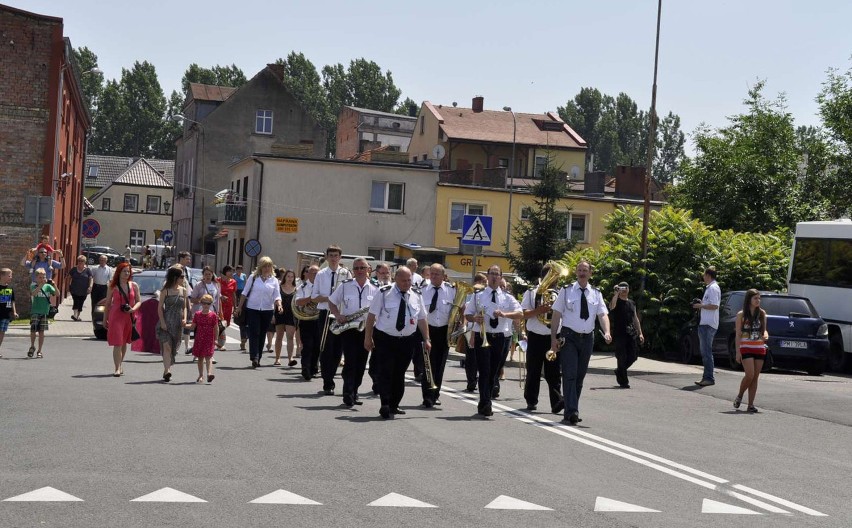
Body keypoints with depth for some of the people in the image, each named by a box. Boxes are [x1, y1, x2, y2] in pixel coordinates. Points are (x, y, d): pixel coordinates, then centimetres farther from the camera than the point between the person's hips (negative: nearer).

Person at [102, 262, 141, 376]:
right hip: (116, 316, -3)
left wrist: (133, 309, -11)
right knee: (117, 344, -10)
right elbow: (107, 304, 6)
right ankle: (117, 368, -12)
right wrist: (105, 319, 6)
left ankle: (120, 365, 27)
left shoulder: (133, 286, 6)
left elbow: (139, 301, 9)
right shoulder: (113, 287, 1)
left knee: (124, 342, 13)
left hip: (129, 317, 3)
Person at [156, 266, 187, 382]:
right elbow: (160, 307, -2)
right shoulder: (165, 290, -2)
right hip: (166, 323, -4)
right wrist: (162, 322, -11)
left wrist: (184, 319, -2)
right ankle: (167, 371, -24)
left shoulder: (183, 290, 10)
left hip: (178, 324, 4)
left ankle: (166, 371, 16)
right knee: (167, 346, -15)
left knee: (173, 348, 7)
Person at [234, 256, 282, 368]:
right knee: (254, 333, -11)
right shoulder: (253, 277, 2)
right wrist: (239, 307, 3)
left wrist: (279, 305, -18)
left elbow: (277, 296, 2)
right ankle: (254, 357, -16)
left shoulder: (274, 280, 6)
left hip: (267, 310, 2)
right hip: (252, 309, -2)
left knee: (262, 335, 7)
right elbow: (245, 293, 6)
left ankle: (257, 359, 14)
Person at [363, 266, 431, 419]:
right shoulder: (384, 293, -5)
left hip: (407, 341, 4)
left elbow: (422, 319, 12)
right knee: (385, 372, -10)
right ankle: (385, 405, -13)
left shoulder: (416, 296, 7)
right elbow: (372, 315, -4)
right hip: (385, 339, -4)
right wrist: (368, 338, -7)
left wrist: (426, 339, 6)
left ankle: (394, 405, 22)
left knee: (399, 373, 11)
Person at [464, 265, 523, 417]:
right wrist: (475, 318, -15)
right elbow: (467, 315, 8)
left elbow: (520, 313, -4)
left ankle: (484, 405, 21)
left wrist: (504, 314, -21)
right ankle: (485, 405, -10)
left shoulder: (507, 297, 8)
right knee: (484, 372, -10)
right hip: (482, 337, -3)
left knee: (494, 373, 9)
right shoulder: (478, 295, 5)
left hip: (501, 338, 3)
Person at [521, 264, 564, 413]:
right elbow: (523, 314, -2)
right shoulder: (531, 293, 5)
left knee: (554, 372, -4)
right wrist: (539, 310, -18)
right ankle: (531, 401, 17)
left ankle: (557, 402, -8)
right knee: (533, 371, 7)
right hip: (535, 336, 0)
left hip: (554, 337, 1)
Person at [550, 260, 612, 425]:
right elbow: (556, 315, -1)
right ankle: (571, 412, -18)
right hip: (569, 337, -4)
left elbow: (603, 314, -2)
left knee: (580, 376, 11)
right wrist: (554, 338, -8)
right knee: (570, 374, -13)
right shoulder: (566, 291, -1)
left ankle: (572, 411, 21)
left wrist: (607, 332, -21)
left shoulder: (596, 293, 7)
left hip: (587, 338, 4)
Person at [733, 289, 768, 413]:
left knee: (755, 377, 3)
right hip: (746, 348, -4)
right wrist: (738, 352, -8)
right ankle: (739, 396, 9)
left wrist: (766, 335, -11)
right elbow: (738, 334, -2)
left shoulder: (762, 313, 7)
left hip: (760, 348, 4)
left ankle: (750, 404, 7)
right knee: (750, 375, -15)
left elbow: (764, 329, 14)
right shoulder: (741, 314, -2)